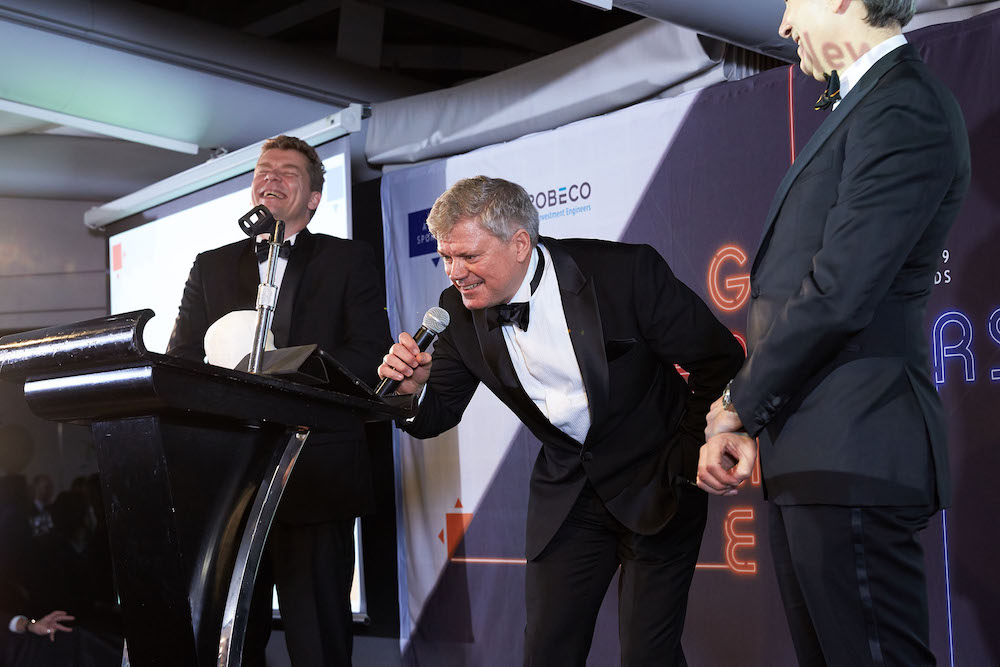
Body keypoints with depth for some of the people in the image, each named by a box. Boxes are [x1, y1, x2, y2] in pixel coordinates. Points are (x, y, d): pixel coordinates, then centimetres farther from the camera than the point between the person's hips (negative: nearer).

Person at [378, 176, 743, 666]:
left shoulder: (626, 271, -22)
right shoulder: (460, 310, -8)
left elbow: (721, 362, -13)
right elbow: (436, 417, 1)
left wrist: (686, 461, -9)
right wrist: (412, 386, -22)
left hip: (655, 484, -4)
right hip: (566, 491, 4)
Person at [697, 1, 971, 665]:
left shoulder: (904, 107, -11)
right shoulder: (860, 106, 21)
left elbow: (838, 293, -19)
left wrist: (739, 409, -8)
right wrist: (744, 411, 8)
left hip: (850, 453, -10)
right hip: (811, 457, 10)